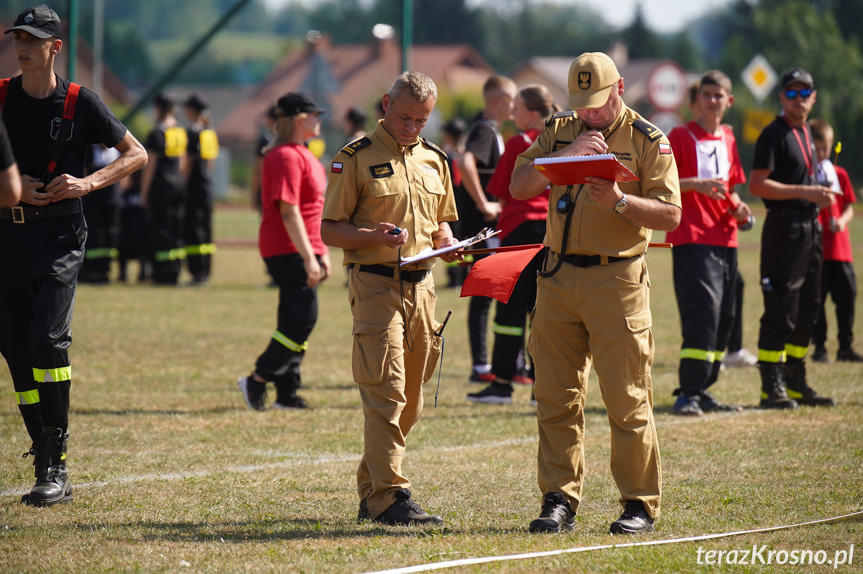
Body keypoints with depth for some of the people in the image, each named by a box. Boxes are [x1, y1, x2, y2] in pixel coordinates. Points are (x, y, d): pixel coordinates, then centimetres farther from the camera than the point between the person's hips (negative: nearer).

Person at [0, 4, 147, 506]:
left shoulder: (80, 103, -1)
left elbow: (137, 154, 3)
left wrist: (90, 183, -11)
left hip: (59, 234, -4)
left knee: (47, 336, -21)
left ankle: (56, 458, -15)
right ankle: (50, 472, 11)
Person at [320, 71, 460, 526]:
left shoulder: (433, 160, 16)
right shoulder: (355, 159, -2)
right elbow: (329, 231, -4)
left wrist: (446, 242, 4)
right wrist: (374, 236, -21)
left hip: (421, 284, 6)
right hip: (375, 285, -6)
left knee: (409, 398, 9)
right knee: (386, 392, -13)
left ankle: (371, 494, 18)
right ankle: (390, 497, -14)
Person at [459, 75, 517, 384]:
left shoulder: (489, 130, 17)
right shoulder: (485, 130, -14)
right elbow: (465, 162, -32)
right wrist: (483, 204, -25)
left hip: (490, 226, 10)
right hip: (483, 226, -10)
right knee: (484, 295, -6)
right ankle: (481, 367, -3)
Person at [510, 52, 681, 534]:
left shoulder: (647, 140, 1)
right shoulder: (559, 132, 12)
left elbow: (670, 215, -5)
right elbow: (519, 186, 1)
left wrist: (620, 201, -20)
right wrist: (566, 154, -10)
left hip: (617, 280, -4)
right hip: (559, 278, 4)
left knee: (627, 400, -3)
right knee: (557, 398, 4)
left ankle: (641, 504, 5)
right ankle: (560, 500, 10)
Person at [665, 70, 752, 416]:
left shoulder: (728, 139, 17)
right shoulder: (681, 137, -3)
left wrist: (737, 207, 5)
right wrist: (697, 184, -21)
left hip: (725, 241, 7)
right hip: (691, 239, -7)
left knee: (724, 317, 7)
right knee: (703, 312, -17)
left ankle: (701, 390, 14)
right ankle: (688, 393, -16)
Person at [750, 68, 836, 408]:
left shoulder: (805, 133, 19)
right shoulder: (774, 134, -9)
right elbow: (757, 185, -17)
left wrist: (819, 196, 9)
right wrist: (805, 192, -22)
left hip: (810, 226, 9)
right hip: (784, 226, -9)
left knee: (807, 309, 13)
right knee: (780, 311, -10)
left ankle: (796, 384, 21)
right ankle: (772, 389, -8)